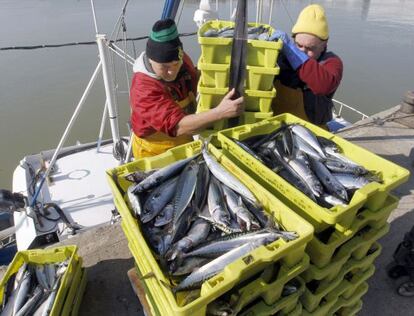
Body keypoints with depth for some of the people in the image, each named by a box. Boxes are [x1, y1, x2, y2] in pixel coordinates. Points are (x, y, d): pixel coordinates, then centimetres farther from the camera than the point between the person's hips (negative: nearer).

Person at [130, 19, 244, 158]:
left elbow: (196, 86, 10)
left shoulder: (182, 60, -12)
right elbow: (177, 126, -42)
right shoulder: (143, 90, -33)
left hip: (185, 143, 6)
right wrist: (220, 112, -50)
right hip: (156, 153, -6)